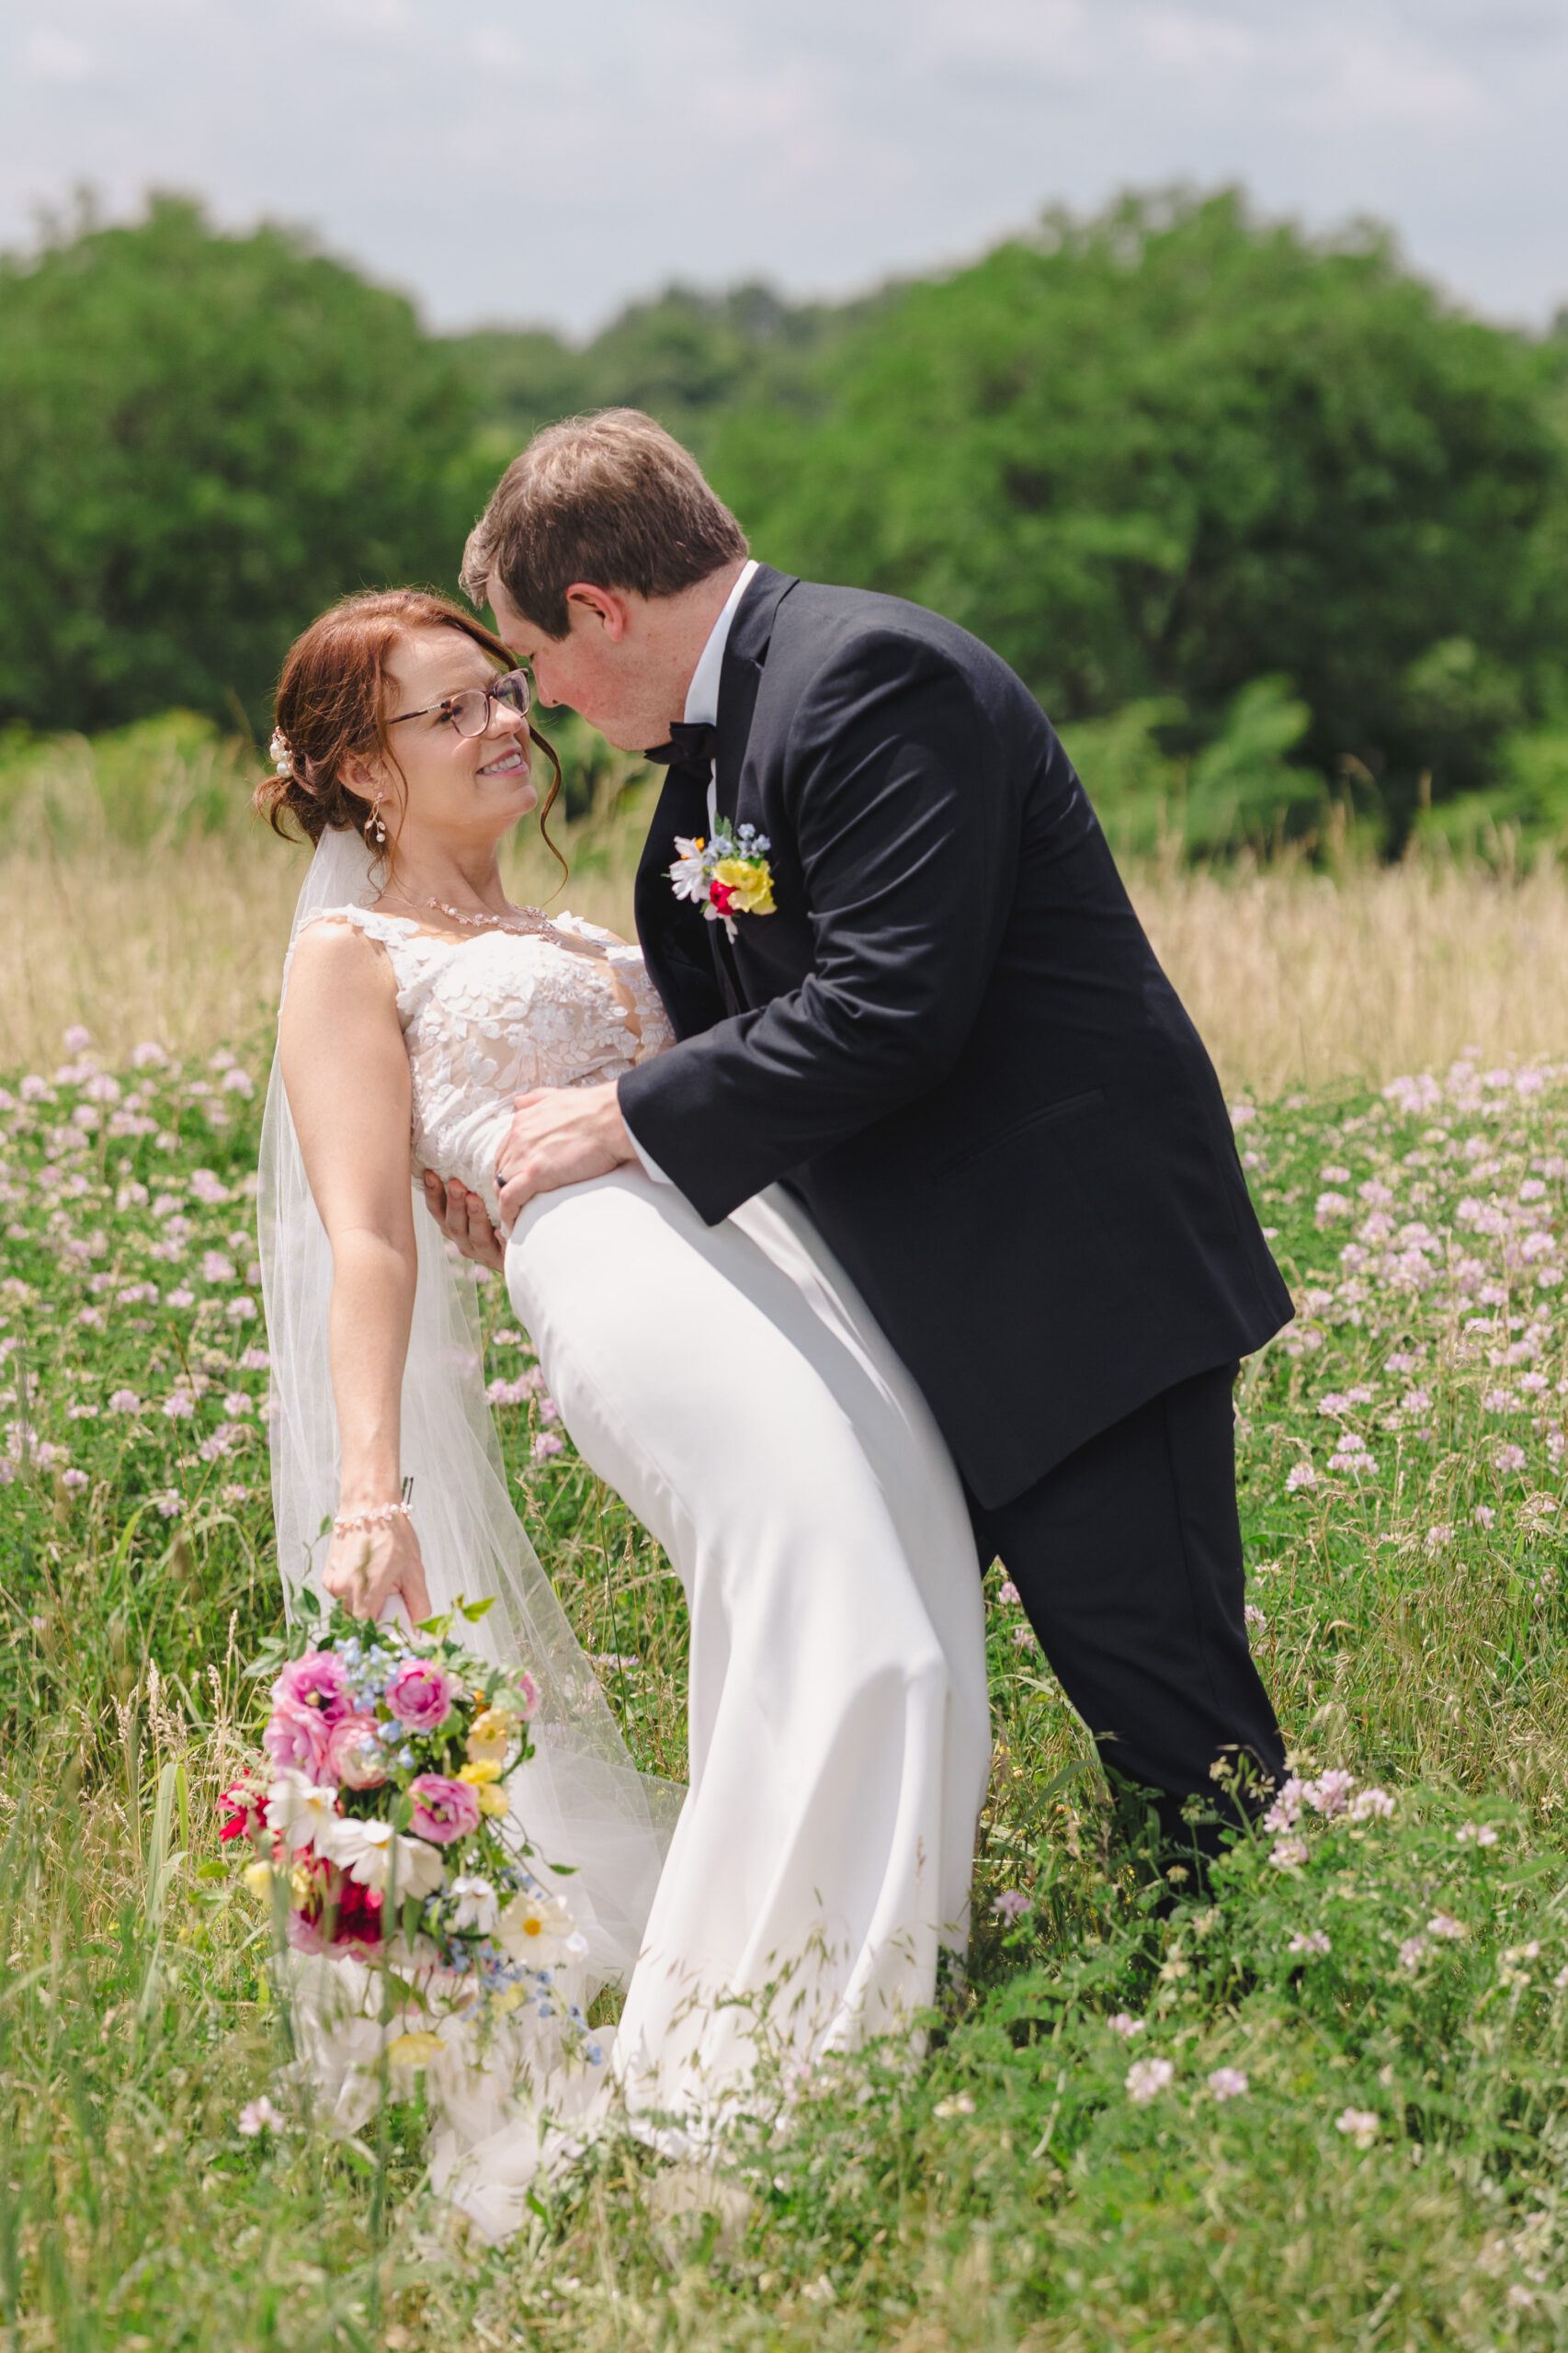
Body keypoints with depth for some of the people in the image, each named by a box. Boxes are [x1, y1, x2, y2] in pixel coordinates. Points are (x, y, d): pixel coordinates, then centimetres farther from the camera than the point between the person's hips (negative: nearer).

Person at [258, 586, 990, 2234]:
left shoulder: (560, 939, 35)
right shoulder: (354, 955, 12)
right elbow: (368, 1239, -1)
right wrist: (370, 1495, -11)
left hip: (788, 1263, 8)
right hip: (635, 1281, -8)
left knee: (916, 1634, -2)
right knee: (835, 1644, -21)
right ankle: (708, 2093, -14)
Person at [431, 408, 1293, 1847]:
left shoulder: (872, 677, -17)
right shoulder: (722, 733, 15)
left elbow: (889, 1007, -25)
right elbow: (744, 1027, 20)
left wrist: (626, 1120, -15)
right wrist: (537, 1161, 8)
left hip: (1077, 1289, -10)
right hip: (933, 1299, 11)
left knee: (1163, 1706, -8)